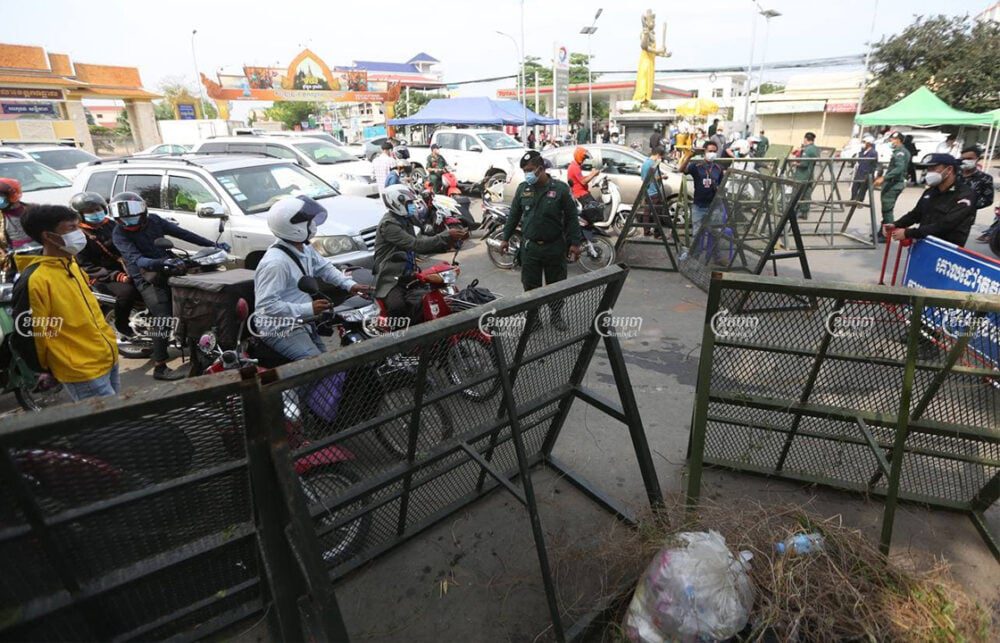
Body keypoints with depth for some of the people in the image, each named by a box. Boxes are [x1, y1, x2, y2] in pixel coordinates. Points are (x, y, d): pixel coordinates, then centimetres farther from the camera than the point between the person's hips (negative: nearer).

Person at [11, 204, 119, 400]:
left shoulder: (71, 265, 6)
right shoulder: (34, 281, -21)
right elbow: (27, 338, -15)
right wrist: (46, 370, -1)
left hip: (107, 358, 9)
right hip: (82, 373, -9)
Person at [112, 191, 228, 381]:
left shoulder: (154, 221, 3)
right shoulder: (119, 234, -11)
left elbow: (182, 233, 2)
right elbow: (135, 259, -26)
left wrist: (213, 245, -5)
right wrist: (161, 263, -45)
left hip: (168, 271, 6)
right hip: (148, 279, -6)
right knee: (163, 320, -15)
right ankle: (160, 368, -9)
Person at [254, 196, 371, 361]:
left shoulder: (304, 248, 2)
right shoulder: (275, 262, -27)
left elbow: (324, 267, 15)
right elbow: (266, 306, -29)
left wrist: (349, 284, -1)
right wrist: (308, 309, -32)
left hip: (302, 322, 10)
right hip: (281, 330, -10)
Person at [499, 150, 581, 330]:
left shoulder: (560, 188, -7)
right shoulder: (523, 188, 3)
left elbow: (571, 217, -4)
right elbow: (514, 215, 12)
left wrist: (575, 243, -7)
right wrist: (506, 238, 11)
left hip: (555, 246, -2)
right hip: (530, 246, 2)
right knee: (530, 286, 7)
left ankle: (556, 316, 28)